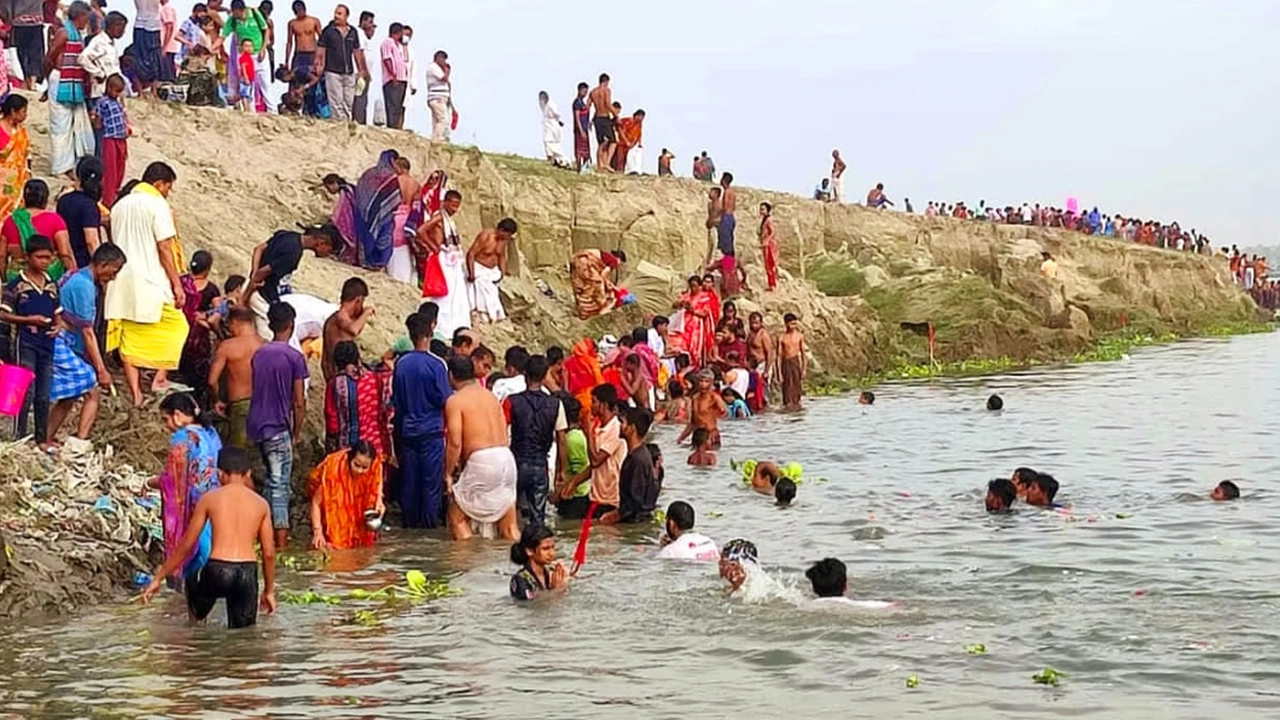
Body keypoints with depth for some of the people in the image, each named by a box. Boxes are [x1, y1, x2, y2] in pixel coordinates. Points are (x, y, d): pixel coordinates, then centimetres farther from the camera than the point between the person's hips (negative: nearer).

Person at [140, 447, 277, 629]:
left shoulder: (209, 499, 6)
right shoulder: (260, 504, 10)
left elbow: (185, 545, 8)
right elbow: (269, 553, 9)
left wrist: (158, 579, 17)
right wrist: (269, 591, 22)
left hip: (217, 570, -1)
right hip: (247, 574, 1)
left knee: (193, 580, 34)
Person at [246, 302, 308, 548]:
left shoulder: (258, 354, 7)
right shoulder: (294, 357, -11)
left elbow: (256, 390, 14)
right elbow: (299, 402, -11)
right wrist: (296, 433, 1)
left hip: (256, 424, 6)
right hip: (277, 426, -6)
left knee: (272, 478, 20)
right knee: (279, 484, -3)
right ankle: (280, 539, -3)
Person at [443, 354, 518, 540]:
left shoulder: (454, 401, -3)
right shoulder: (490, 396, 17)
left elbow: (455, 442, -11)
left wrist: (448, 474, -3)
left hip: (481, 460, -7)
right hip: (506, 457, 7)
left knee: (457, 517, 7)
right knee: (509, 525, 13)